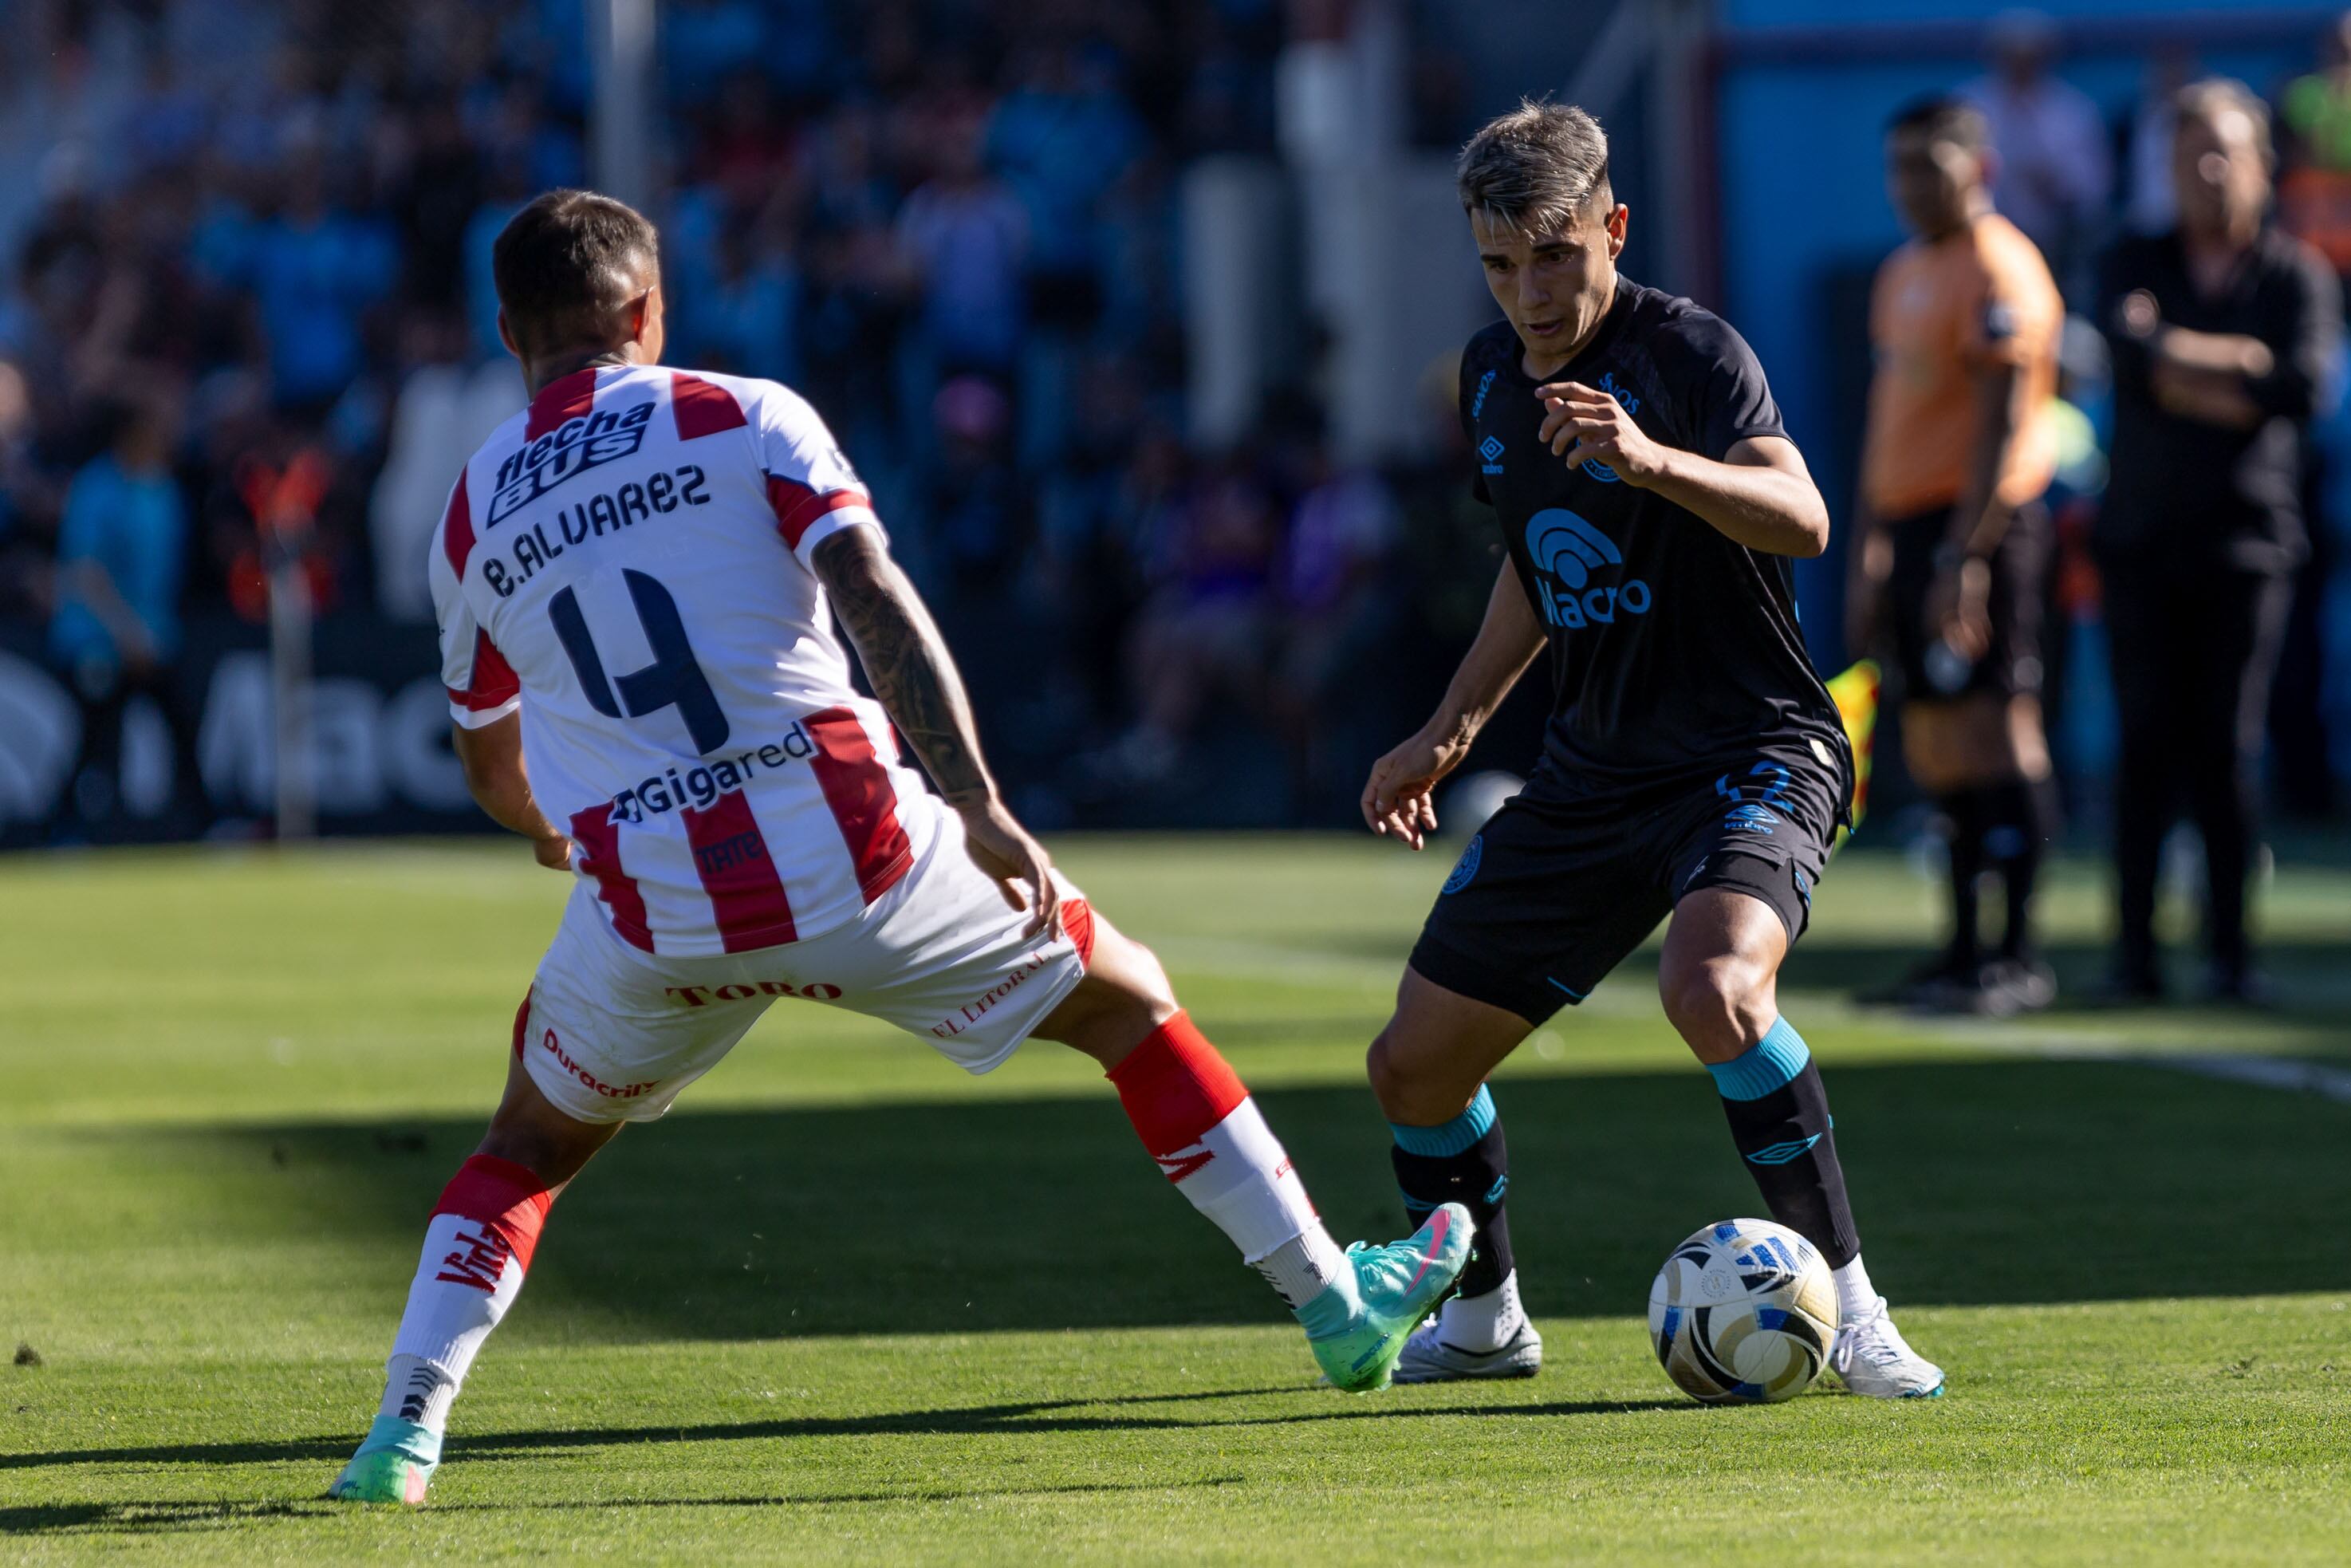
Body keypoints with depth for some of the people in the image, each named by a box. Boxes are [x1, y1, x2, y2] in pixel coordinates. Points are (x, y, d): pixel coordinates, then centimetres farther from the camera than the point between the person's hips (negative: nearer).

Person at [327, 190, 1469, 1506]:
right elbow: (879, 606, -13)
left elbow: (496, 779, 22)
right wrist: (980, 809, -15)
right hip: (846, 860, -2)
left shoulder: (474, 514, 10)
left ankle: (406, 1427, 5)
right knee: (1129, 1000, 18)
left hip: (654, 923, 2)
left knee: (530, 1147, 25)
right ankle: (1337, 1304, 22)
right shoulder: (745, 420, 1)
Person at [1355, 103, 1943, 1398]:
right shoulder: (1493, 372, 7)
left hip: (1753, 751, -7)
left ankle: (1848, 1313, -26)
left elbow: (1800, 520, -33)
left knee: (1712, 988, -36)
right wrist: (1449, 731, 18)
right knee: (1413, 1064, 6)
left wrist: (1654, 461, -49)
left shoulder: (1689, 352, -16)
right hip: (1592, 770, 7)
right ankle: (1482, 1320, 31)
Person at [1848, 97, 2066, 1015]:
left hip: (1981, 524, -9)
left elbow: (2003, 424, -16)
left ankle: (2019, 960, -7)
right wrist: (1869, 559, 23)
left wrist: (1966, 559, -22)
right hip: (1911, 527, 9)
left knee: (1993, 731, -9)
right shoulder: (1902, 275, 19)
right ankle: (1962, 954, 15)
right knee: (1936, 749, 10)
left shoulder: (1996, 270, -10)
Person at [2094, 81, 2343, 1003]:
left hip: (2247, 538, -1)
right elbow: (2134, 349, -8)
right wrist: (2244, 361, -8)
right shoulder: (2136, 266, 12)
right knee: (2148, 744, -4)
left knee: (2229, 748, -3)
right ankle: (2136, 948, -1)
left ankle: (2230, 950, 2)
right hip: (2143, 540, 1)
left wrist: (2179, 368, -7)